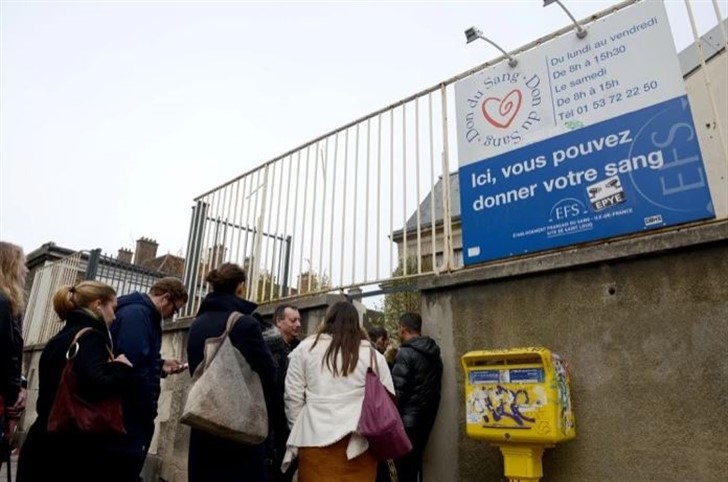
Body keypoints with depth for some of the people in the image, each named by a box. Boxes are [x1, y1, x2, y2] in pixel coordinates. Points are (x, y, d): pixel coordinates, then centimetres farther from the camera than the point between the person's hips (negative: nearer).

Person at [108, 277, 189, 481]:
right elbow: (133, 365, -25)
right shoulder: (137, 313, -17)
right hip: (126, 414, -10)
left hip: (129, 413, 10)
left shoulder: (138, 312, 15)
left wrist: (161, 366, 13)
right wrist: (149, 410, -16)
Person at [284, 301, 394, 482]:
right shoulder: (373, 354, 5)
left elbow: (293, 395, 4)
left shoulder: (305, 348, 5)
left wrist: (298, 431, 14)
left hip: (316, 438, 0)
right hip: (358, 441, 1)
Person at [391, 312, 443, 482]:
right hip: (426, 419, 8)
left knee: (405, 468, 1)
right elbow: (433, 386, 13)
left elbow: (396, 391, -18)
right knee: (415, 464, 18)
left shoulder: (405, 353, -15)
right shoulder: (434, 353, 10)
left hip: (407, 420, -8)